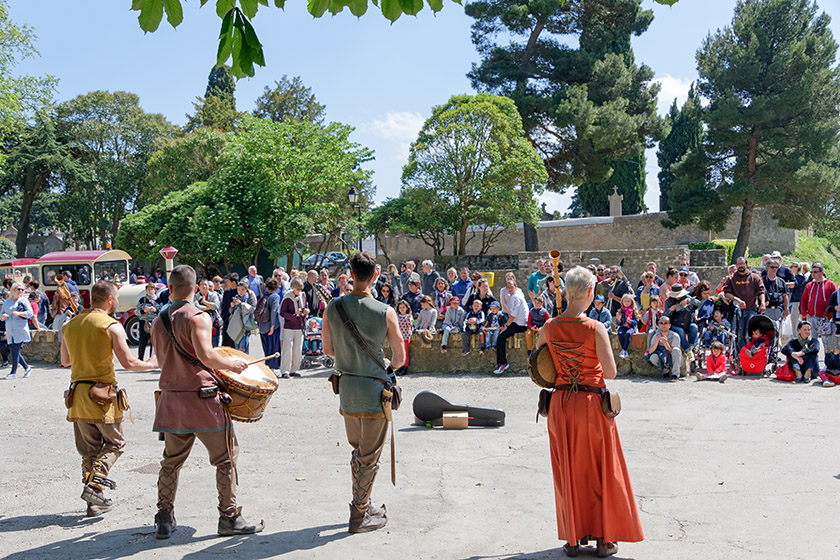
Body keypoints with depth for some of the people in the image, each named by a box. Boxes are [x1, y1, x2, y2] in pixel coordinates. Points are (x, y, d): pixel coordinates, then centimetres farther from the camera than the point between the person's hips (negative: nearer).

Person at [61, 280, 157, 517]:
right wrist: (151, 364, 4)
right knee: (115, 443, 11)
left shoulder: (70, 325, 10)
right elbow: (128, 363, -13)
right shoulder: (112, 326, -10)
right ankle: (94, 485, -7)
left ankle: (94, 503, 14)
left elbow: (65, 361, 20)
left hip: (77, 393, 6)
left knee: (89, 448, 14)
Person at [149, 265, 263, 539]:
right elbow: (206, 355, -23)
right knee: (226, 458, 4)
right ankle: (229, 517, 7)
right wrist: (231, 364, -7)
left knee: (171, 462, 16)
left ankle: (164, 520, 20)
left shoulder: (158, 322, 9)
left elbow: (162, 361, 17)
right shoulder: (198, 317, -11)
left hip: (171, 399, 6)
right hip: (202, 397, -6)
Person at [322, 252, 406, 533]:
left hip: (346, 387, 4)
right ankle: (359, 516, 14)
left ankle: (362, 505, 31)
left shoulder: (333, 307, -2)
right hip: (374, 387, -4)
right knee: (370, 456, 7)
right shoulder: (385, 312, -11)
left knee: (358, 451, 21)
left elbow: (328, 349, 9)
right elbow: (400, 357, -4)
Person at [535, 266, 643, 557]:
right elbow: (611, 372, -16)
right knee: (599, 470, 10)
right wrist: (592, 369, 4)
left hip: (560, 404, 4)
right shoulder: (595, 328, -15)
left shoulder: (549, 328, -3)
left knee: (567, 471, 14)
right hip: (591, 404, -3)